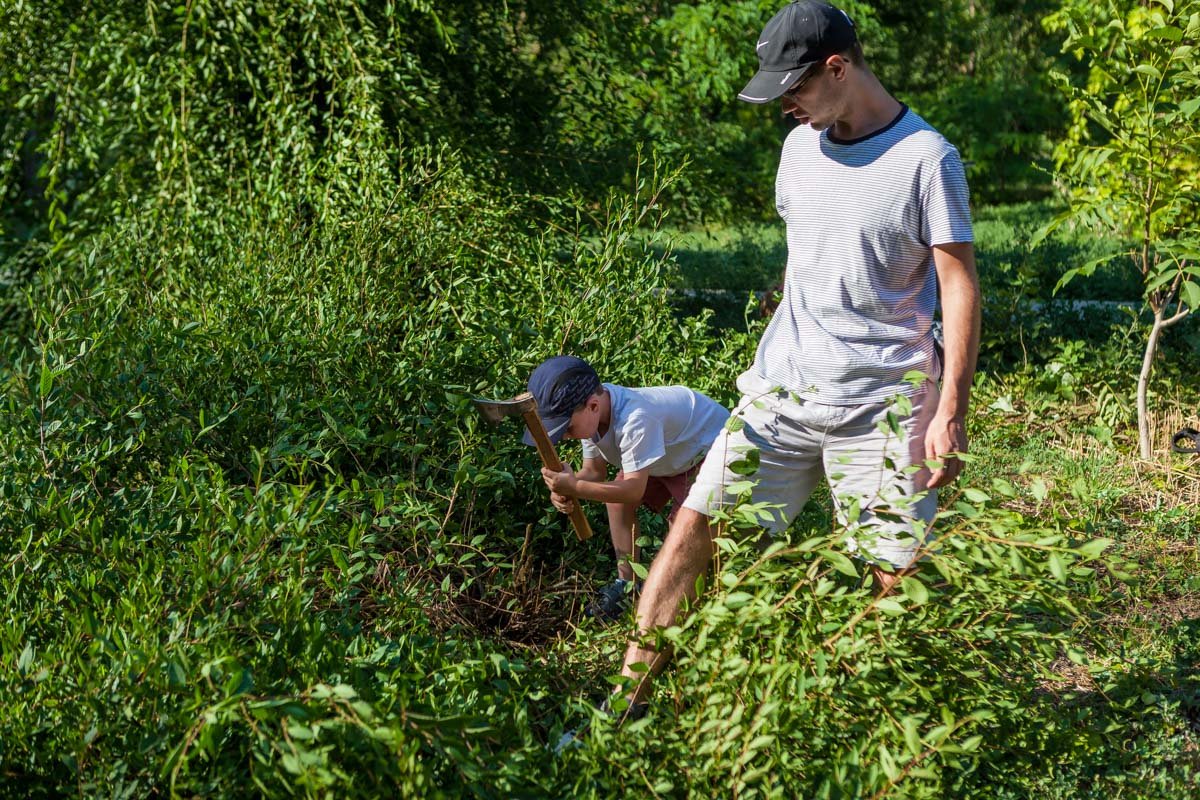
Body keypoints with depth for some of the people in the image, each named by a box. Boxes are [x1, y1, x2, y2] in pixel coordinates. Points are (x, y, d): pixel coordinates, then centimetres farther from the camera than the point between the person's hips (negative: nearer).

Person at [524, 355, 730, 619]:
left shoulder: (635, 420, -42)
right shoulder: (591, 415, -15)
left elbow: (635, 489, -41)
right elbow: (594, 471, -7)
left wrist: (576, 487, -48)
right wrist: (565, 490, -29)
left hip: (711, 446, -9)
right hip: (673, 451, 9)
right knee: (616, 494, 1)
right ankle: (628, 583, 11)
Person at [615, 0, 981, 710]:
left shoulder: (926, 158, -8)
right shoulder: (800, 147, 11)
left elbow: (960, 286, -9)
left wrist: (952, 410, -14)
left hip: (882, 405, -5)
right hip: (782, 388, 5)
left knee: (895, 576, -4)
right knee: (695, 528, -3)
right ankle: (627, 705, 2)